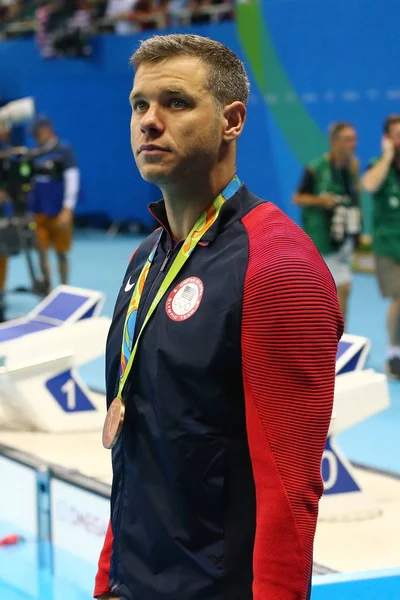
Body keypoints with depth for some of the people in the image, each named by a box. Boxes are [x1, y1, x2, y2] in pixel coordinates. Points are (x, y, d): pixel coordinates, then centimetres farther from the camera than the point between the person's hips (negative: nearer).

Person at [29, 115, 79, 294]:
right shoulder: (36, 154, 9)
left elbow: (72, 182, -11)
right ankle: (47, 288, 14)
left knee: (61, 253, 3)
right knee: (42, 251, 3)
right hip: (40, 211, 5)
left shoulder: (64, 152, -7)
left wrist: (67, 210, -16)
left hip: (59, 212, -5)